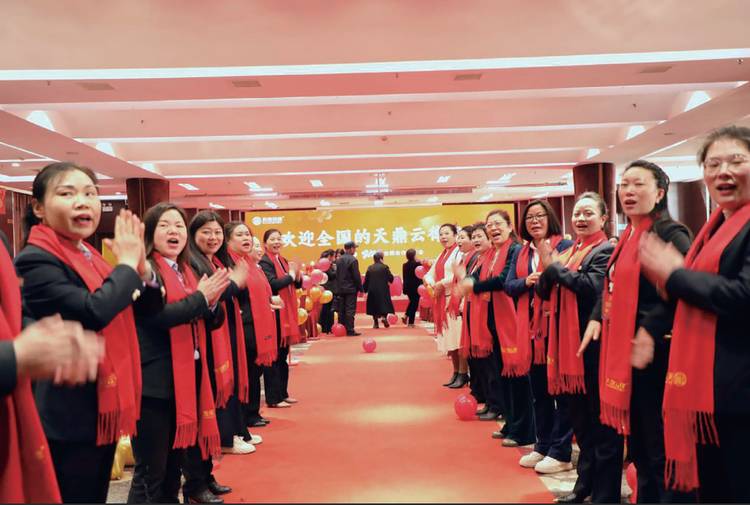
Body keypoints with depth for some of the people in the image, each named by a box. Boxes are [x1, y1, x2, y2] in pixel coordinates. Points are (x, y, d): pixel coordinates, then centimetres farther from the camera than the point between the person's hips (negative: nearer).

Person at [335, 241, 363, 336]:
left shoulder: (338, 260, 10)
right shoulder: (353, 260, -12)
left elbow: (336, 275, 12)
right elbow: (357, 276, -13)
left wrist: (338, 287, 16)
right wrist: (360, 288, -5)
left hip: (340, 289, 7)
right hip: (351, 289, -6)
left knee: (341, 310, 10)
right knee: (350, 310, -4)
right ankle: (350, 330, -4)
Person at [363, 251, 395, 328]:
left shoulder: (370, 268, 2)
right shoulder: (384, 267, -6)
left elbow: (366, 280, 3)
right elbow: (391, 278, -5)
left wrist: (364, 289, 12)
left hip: (372, 290, 3)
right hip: (383, 290, -3)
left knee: (374, 305, 11)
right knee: (384, 304, 7)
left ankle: (375, 322, 11)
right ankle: (384, 316, -17)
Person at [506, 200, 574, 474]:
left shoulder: (565, 245, -3)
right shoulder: (521, 253, 14)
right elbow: (508, 285, 7)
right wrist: (526, 281, -11)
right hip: (531, 327, 6)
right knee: (538, 390, 14)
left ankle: (561, 452, 10)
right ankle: (543, 446, 26)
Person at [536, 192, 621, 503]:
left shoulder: (607, 250, -7)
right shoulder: (568, 252, 16)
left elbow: (594, 286, -24)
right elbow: (544, 292, 11)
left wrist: (555, 267, -14)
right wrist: (546, 269, -9)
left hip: (595, 345, -8)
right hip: (567, 343, 8)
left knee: (601, 421, 1)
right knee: (579, 419, 17)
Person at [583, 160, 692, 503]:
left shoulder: (671, 234, -11)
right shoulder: (626, 237, 14)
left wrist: (651, 332, -26)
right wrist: (596, 318, 7)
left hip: (655, 353, -8)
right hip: (622, 350, 9)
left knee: (660, 446, 0)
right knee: (636, 441, 19)